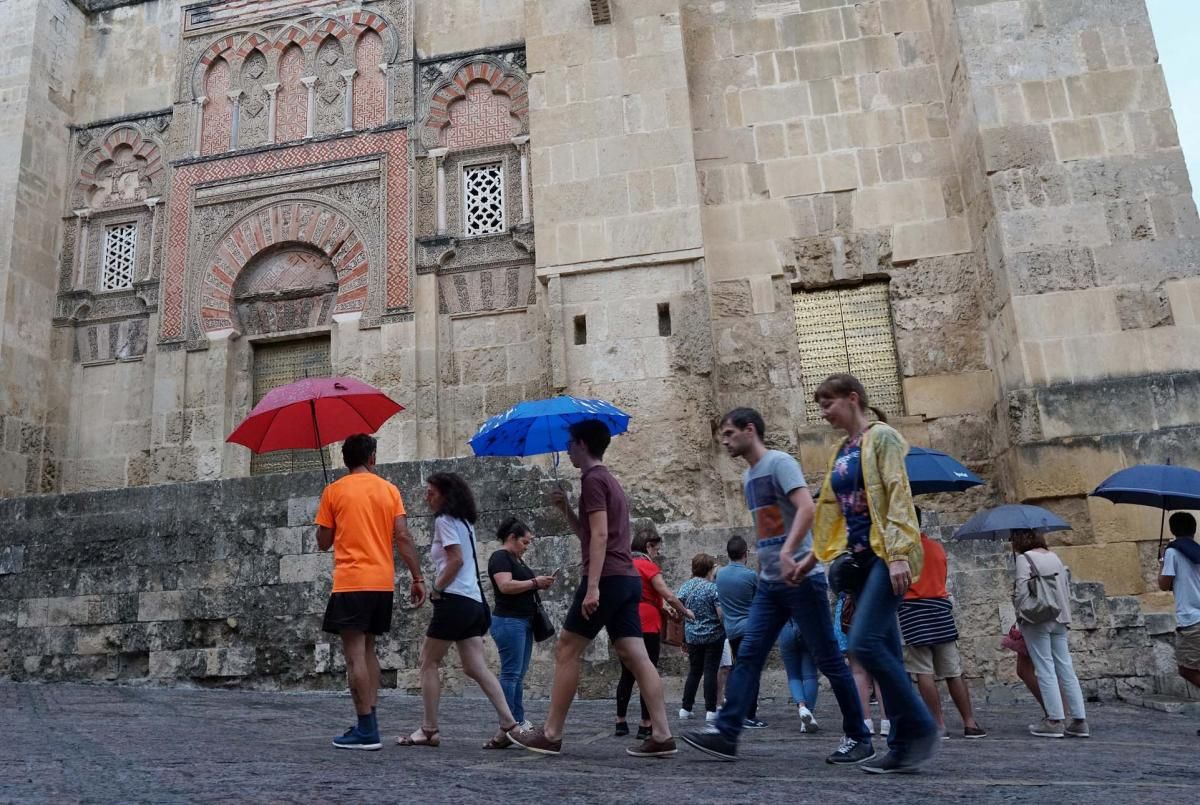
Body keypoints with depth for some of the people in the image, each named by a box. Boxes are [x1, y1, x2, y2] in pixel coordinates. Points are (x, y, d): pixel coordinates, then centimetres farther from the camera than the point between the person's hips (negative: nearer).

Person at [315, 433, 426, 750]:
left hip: (351, 582, -4)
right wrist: (417, 577, 1)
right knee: (368, 650, 16)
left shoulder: (334, 491, 2)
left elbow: (323, 542, 5)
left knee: (355, 654, -3)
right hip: (383, 582, 4)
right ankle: (369, 722, 14)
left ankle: (366, 730, -5)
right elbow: (403, 537, -1)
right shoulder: (389, 489, 8)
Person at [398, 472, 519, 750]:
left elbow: (456, 560, -17)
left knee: (429, 662, 4)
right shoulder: (465, 521, 20)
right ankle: (509, 724, -5)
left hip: (454, 600, -8)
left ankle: (429, 730, 7)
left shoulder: (444, 520, -6)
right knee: (476, 668, 3)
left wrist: (436, 589, -7)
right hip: (474, 601, 9)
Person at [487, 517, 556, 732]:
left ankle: (518, 722, 11)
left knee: (519, 675, 8)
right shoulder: (500, 557, -9)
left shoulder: (517, 559, 20)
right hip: (509, 621, -10)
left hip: (524, 621, 10)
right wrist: (535, 582, -18)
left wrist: (539, 584, 6)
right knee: (511, 674, -8)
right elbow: (506, 586, -22)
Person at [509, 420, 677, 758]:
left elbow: (600, 536, -17)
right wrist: (566, 509, 16)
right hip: (628, 580, 9)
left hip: (607, 578, -9)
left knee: (566, 650, -1)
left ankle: (550, 735, 4)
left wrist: (592, 586, -21)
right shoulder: (609, 480, 23)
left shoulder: (592, 479, -6)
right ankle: (661, 735, -2)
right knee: (635, 656, 3)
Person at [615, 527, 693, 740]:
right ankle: (645, 726, 1)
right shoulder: (648, 566, -9)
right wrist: (684, 612, 2)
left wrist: (664, 608, 20)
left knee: (627, 676, 12)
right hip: (647, 627, -7)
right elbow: (669, 596, -13)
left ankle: (621, 723, 14)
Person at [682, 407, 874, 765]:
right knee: (747, 658, -1)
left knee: (829, 660, 1)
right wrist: (764, 568, 18)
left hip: (800, 578, -8)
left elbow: (807, 509, -23)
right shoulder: (748, 478, 16)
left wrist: (787, 553, -34)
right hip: (769, 583, 8)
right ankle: (725, 732, -3)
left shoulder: (780, 462, -9)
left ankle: (858, 738, 14)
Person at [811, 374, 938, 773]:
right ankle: (903, 747, 11)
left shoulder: (882, 436, -5)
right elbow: (830, 510, 20)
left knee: (864, 642, -17)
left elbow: (898, 495, -14)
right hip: (859, 557, 8)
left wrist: (898, 554, -22)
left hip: (887, 555, -8)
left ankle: (920, 727, -3)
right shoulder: (841, 452, 17)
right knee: (885, 651, 6)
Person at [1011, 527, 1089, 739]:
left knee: (1045, 670, -2)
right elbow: (1067, 588, 14)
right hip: (1060, 619, 7)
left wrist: (1020, 617, -3)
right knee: (1066, 669, 8)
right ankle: (1079, 720, 9)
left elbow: (1021, 591, -15)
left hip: (1037, 620, -7)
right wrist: (1064, 614, 18)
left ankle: (1055, 720, 0)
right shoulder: (1055, 557, 13)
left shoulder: (1024, 558, -8)